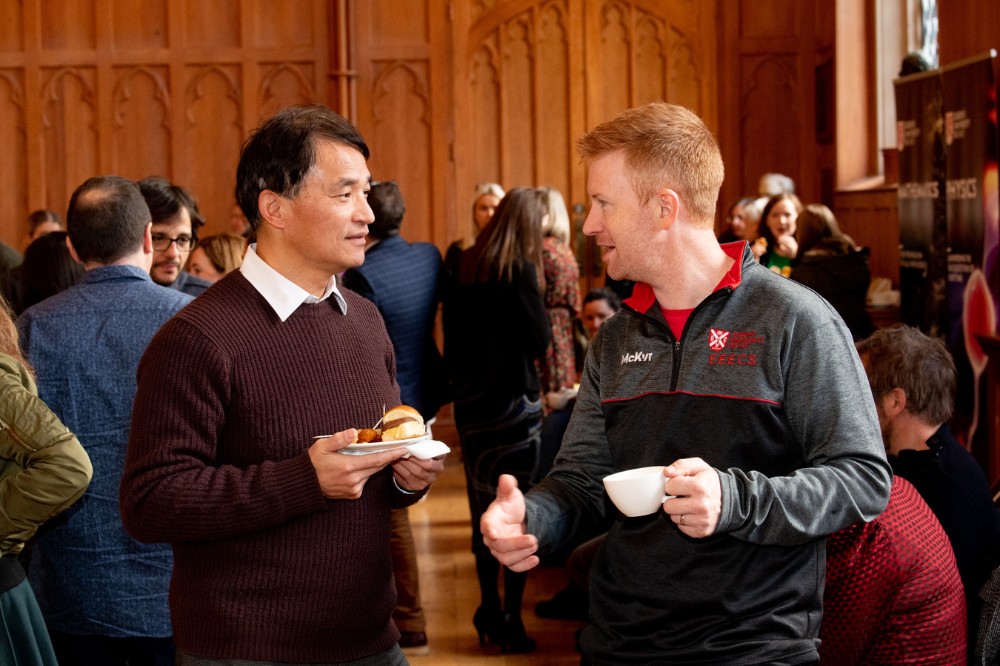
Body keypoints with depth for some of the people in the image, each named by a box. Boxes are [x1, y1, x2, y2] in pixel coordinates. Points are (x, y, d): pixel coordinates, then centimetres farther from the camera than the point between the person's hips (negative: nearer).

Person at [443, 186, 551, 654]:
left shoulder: (466, 266, 6)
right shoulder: (519, 269, -13)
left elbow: (452, 333, 11)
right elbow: (540, 340, -13)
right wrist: (537, 292, 0)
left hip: (469, 400, 6)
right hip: (513, 401, -6)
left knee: (482, 508, 13)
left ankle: (489, 613, 22)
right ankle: (511, 622, 3)